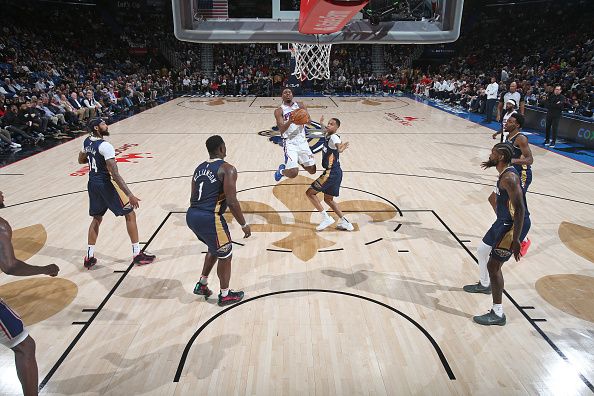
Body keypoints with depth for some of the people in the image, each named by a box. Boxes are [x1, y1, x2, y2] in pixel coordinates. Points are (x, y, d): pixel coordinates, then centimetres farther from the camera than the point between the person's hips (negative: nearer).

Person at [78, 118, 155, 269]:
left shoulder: (87, 141, 5)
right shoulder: (105, 146, -21)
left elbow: (81, 160, 24)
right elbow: (115, 175, -26)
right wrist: (130, 195, -27)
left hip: (92, 184, 8)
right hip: (105, 184, -8)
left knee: (96, 219, 20)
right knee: (130, 215, 3)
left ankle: (89, 257, 20)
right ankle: (137, 254, 6)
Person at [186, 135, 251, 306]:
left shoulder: (200, 168, 16)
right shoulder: (227, 169, -7)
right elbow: (232, 202, -14)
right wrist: (244, 225, -5)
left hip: (191, 216, 8)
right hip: (209, 218, -8)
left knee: (214, 248, 31)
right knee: (225, 255, 13)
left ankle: (201, 285, 37)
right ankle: (225, 295, 27)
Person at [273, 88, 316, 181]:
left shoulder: (300, 105, 8)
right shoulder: (279, 111, -3)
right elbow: (281, 130, -14)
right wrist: (289, 121, -34)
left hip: (302, 140, 4)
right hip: (290, 142, -4)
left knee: (312, 170, 8)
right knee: (293, 173, -20)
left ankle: (299, 161, 39)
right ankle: (281, 170, 16)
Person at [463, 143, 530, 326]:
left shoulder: (509, 178, -24)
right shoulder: (505, 172, 7)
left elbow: (520, 209, -28)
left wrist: (515, 239, -29)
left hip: (513, 226, -11)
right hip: (503, 222, 11)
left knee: (493, 265, -7)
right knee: (482, 251, 25)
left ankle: (497, 314, 3)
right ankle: (484, 285, 51)